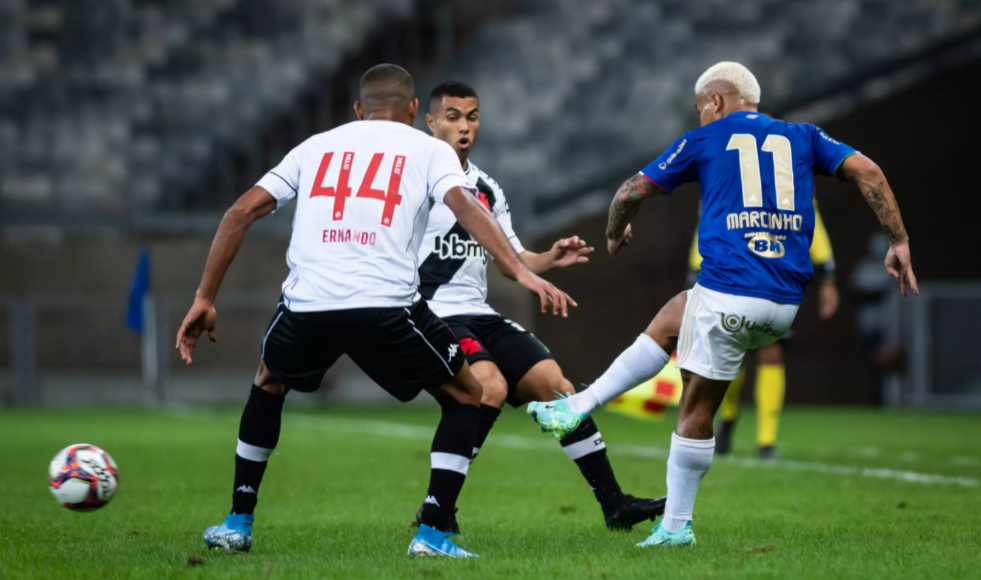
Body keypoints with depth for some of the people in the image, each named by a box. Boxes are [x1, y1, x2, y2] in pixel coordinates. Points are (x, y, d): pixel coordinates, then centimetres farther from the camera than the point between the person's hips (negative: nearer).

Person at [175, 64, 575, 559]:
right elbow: (464, 206, -3)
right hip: (386, 308, -3)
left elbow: (241, 212, 18)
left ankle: (237, 523, 33)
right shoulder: (428, 150, 17)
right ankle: (433, 532, 5)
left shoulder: (317, 146, 25)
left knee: (269, 385, 35)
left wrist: (204, 299, 21)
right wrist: (522, 273, -12)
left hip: (307, 307, 3)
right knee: (465, 398, 19)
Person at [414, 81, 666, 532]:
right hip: (432, 313, -8)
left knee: (555, 384, 0)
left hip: (479, 315, 8)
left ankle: (613, 503, 7)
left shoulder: (487, 188, 17)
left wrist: (550, 259, 2)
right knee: (492, 386, -28)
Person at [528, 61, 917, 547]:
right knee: (671, 319, 23)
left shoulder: (704, 140, 9)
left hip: (728, 292, -5)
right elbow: (867, 171, 5)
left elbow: (633, 191, 12)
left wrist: (615, 234, 32)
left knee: (697, 409, 8)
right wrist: (898, 242, 8)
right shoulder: (802, 138, 16)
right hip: (785, 304, 5)